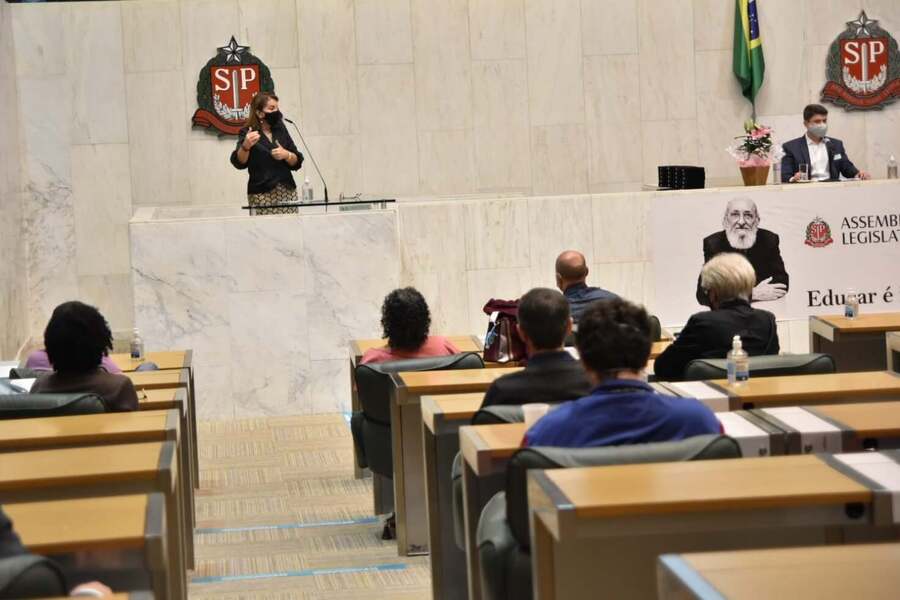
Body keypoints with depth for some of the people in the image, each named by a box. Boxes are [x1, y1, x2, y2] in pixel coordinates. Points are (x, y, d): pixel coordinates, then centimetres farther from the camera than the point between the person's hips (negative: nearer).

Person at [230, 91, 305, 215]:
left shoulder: (280, 130, 12)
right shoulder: (248, 133, 0)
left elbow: (297, 163, 12)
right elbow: (239, 162, -15)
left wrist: (286, 155, -9)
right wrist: (245, 146, -33)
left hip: (288, 192, 4)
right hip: (262, 195, -4)